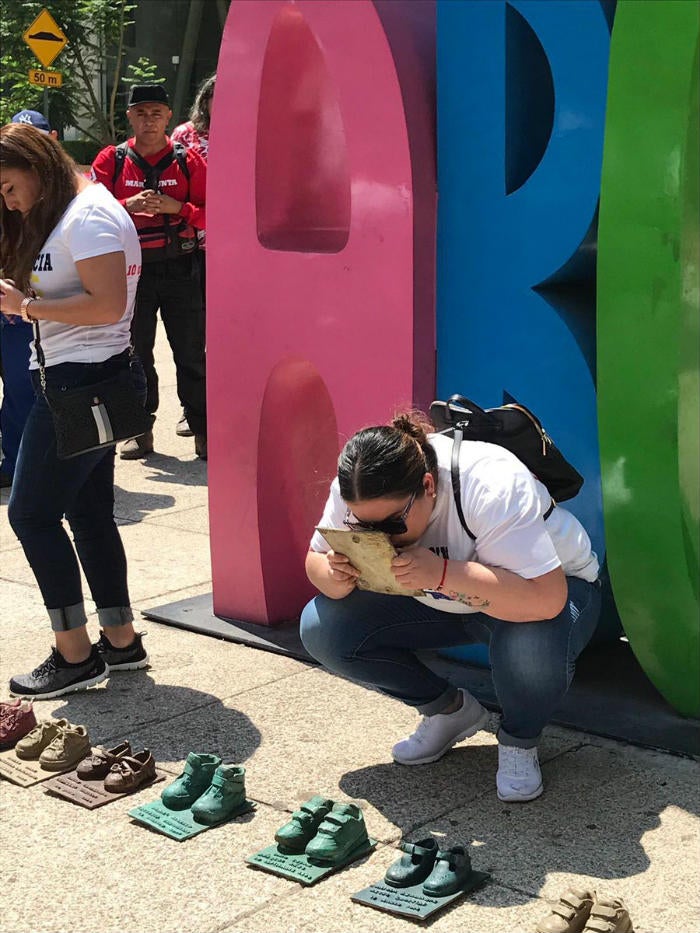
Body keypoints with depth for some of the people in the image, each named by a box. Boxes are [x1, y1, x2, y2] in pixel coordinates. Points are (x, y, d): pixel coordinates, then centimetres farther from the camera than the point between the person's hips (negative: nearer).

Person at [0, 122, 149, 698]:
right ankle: (121, 641, 21)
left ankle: (75, 655, 1)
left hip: (79, 386, -10)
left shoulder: (87, 218, -13)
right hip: (88, 385, 10)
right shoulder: (62, 218, 19)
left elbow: (108, 306, -23)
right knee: (89, 512, 14)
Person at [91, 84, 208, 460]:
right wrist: (129, 205, -16)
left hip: (181, 268, -1)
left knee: (192, 354, 2)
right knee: (135, 353, 7)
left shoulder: (189, 161, 3)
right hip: (132, 267, 1)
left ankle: (202, 430, 8)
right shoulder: (110, 160, 5)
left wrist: (178, 207, -15)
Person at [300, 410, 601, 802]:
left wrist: (442, 573, -50)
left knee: (530, 644, -41)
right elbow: (317, 560, -6)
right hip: (443, 599, 6)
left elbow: (545, 599, -43)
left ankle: (520, 741, -5)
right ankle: (449, 711, 7)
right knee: (322, 628, -12)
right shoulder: (357, 492, -21)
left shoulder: (490, 487, -37)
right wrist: (335, 576, -31)